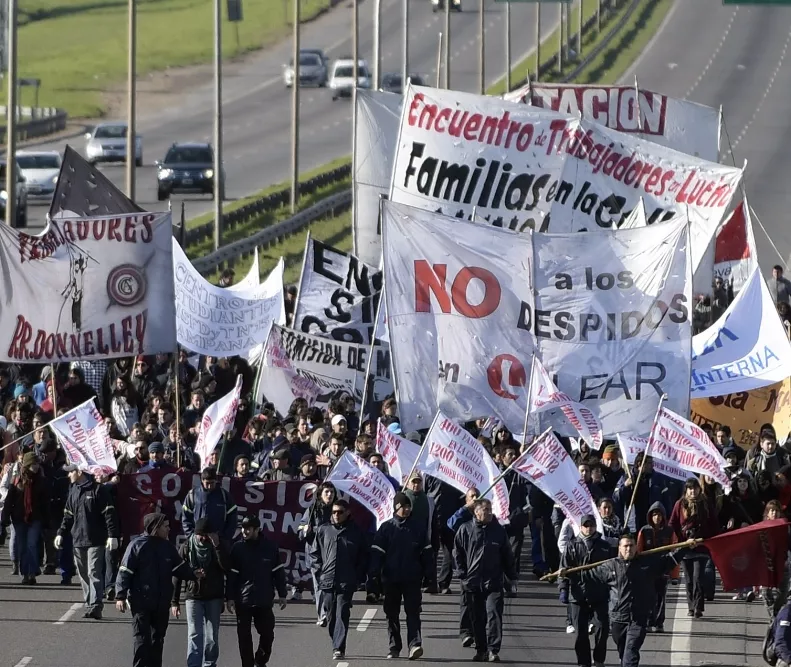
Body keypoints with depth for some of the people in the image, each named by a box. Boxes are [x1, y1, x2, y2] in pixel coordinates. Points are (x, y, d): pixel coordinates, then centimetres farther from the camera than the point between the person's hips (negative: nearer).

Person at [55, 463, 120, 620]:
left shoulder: (98, 490, -7)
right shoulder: (73, 491, 14)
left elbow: (110, 513, -9)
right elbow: (68, 515, 23)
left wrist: (112, 535, -15)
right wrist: (61, 533, 16)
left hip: (96, 541, -7)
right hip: (78, 540, 7)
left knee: (94, 573, -13)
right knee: (83, 575, 7)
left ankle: (95, 607, -18)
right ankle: (90, 605, 12)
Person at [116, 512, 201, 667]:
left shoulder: (168, 547, 9)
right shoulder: (137, 545, -9)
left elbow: (179, 568, 11)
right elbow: (125, 572, -9)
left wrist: (193, 575, -9)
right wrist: (120, 596, -13)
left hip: (162, 603, 6)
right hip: (141, 602, -6)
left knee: (158, 639, 12)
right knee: (142, 639, -7)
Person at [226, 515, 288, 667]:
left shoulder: (270, 547, -2)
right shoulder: (237, 548, -2)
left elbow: (279, 572, 4)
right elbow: (231, 575, 0)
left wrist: (282, 594, 3)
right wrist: (230, 597, -4)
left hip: (264, 601, 0)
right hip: (243, 600, 0)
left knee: (267, 633, 5)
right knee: (244, 636, 2)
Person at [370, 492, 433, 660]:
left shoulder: (418, 529, 5)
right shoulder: (386, 528, 2)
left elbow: (427, 553, 8)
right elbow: (377, 552, -1)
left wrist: (429, 575, 3)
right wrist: (374, 575, -8)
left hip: (412, 578, -1)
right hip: (390, 579, 1)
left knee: (413, 612, -9)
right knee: (392, 613, 7)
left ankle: (415, 644, -18)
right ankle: (394, 647, 15)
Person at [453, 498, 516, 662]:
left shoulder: (499, 531, 6)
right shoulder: (466, 530, 2)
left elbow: (507, 556, 11)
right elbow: (457, 553, 7)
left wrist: (512, 577, 11)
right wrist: (462, 574, 0)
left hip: (494, 582, 0)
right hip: (473, 583, 0)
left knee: (494, 615, -10)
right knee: (477, 618, 7)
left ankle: (493, 650, -10)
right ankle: (481, 650, 15)